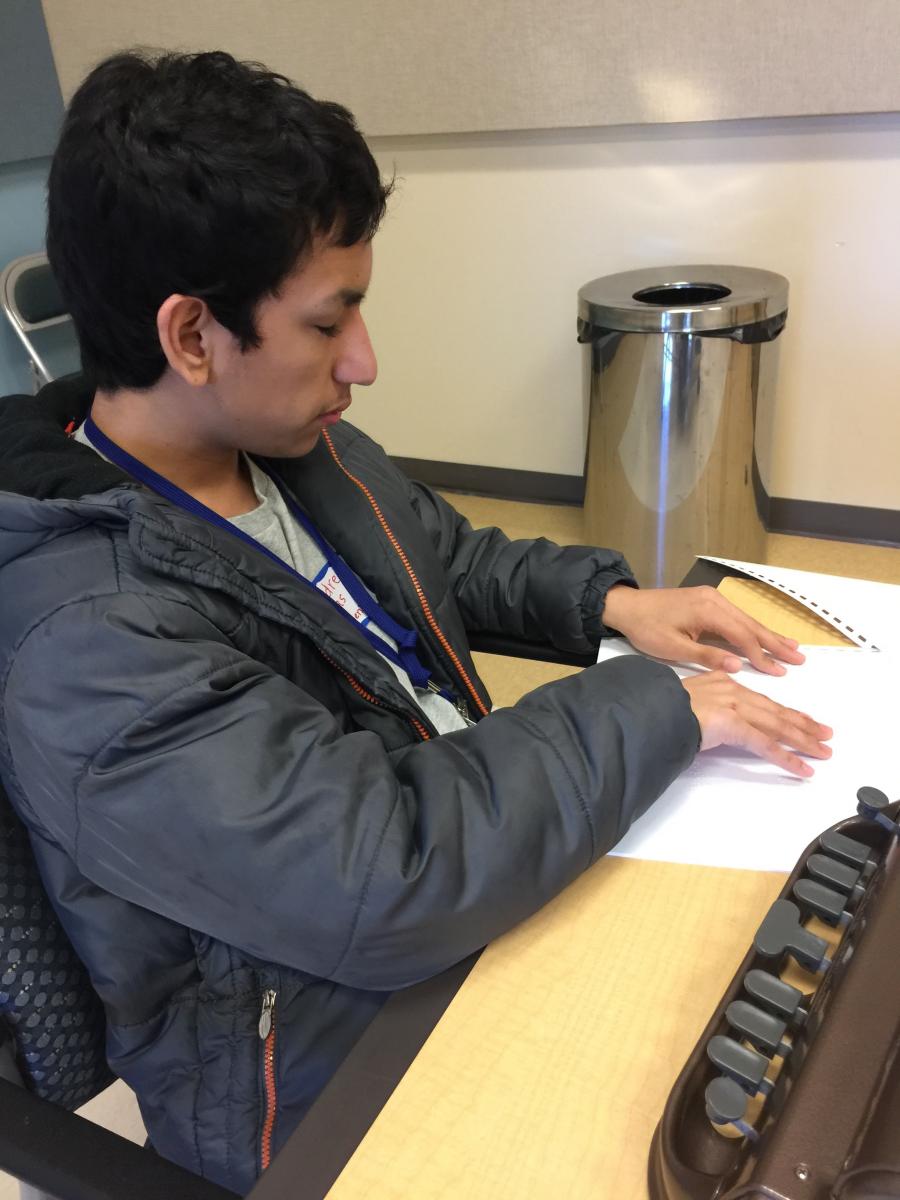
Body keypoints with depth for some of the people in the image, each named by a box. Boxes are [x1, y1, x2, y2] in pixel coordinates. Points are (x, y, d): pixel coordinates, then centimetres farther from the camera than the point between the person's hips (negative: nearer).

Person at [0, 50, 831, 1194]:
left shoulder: (299, 449, -1)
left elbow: (461, 561, 16)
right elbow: (390, 884, -32)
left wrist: (609, 600, -2)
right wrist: (655, 708, -22)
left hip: (486, 895, 8)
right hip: (329, 1094, -7)